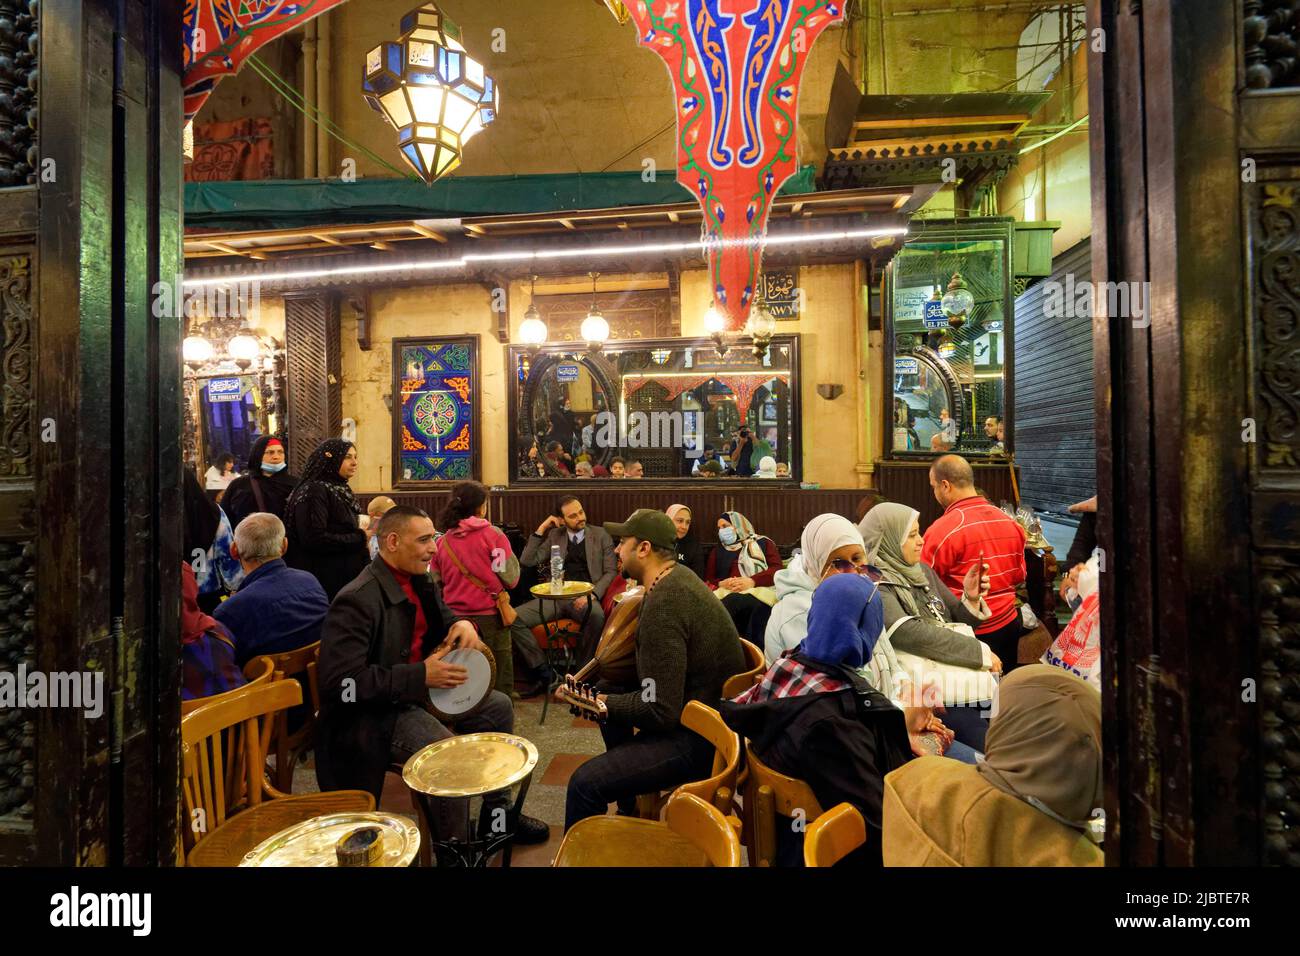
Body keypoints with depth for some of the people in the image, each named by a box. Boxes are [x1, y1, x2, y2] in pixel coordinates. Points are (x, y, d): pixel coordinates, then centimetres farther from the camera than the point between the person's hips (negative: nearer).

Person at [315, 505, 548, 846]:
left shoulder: (418, 580, 2)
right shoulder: (357, 600, -25)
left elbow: (442, 618, 19)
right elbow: (341, 681, -30)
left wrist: (463, 624, -8)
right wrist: (421, 675, -29)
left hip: (421, 687, 9)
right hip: (376, 711, -9)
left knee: (498, 706, 5)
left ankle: (496, 813, 20)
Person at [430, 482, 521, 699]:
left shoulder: (442, 541, 1)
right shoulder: (492, 534, -10)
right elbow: (511, 578, -10)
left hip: (455, 617, 4)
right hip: (489, 616, -4)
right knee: (499, 682, 6)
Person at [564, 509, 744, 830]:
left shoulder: (662, 605, -26)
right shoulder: (678, 577, 4)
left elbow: (661, 712, -24)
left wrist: (605, 705, -10)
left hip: (701, 741, -11)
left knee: (585, 783, -19)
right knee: (607, 690, 23)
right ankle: (630, 807, 35)